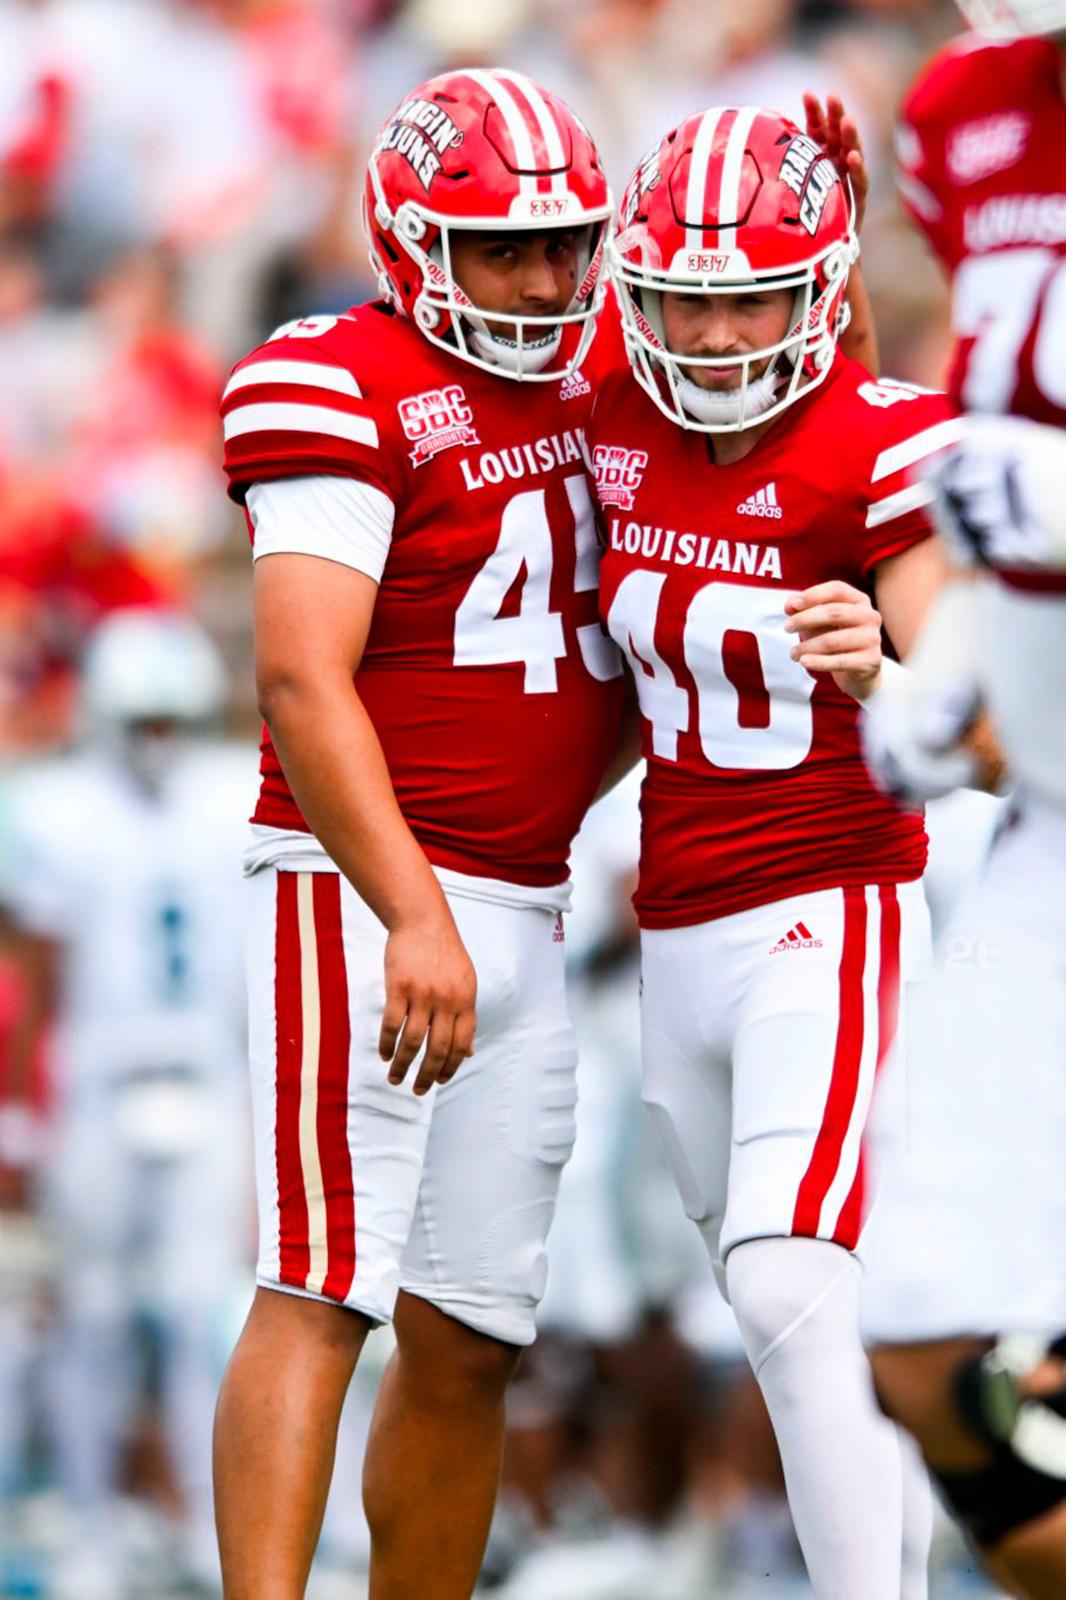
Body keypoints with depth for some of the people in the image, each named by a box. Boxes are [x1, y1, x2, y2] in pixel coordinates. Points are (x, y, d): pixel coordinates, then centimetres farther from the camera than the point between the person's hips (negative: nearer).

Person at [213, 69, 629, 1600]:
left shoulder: (588, 380, 14)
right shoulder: (349, 393, -10)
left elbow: (606, 653, 27)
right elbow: (301, 678, -20)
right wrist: (415, 914, -27)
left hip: (522, 913, 8)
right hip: (363, 897, -8)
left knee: (470, 1341, 8)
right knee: (323, 1296, -15)